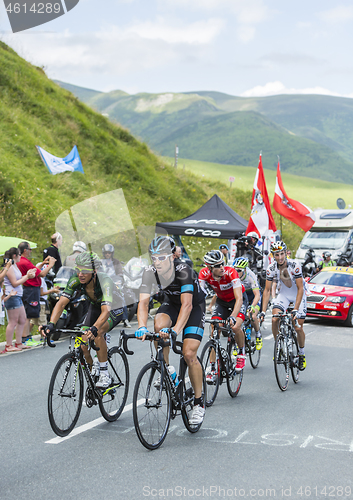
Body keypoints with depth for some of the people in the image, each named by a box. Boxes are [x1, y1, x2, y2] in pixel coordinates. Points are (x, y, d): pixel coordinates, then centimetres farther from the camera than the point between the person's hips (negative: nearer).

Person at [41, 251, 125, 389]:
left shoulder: (104, 282, -38)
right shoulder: (75, 280, -25)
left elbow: (106, 311, -49)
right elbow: (61, 303, -28)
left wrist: (93, 329, -67)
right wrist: (51, 324, -45)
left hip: (114, 310, -5)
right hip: (95, 307, 5)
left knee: (97, 334, -33)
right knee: (82, 343, -11)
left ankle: (105, 374, -18)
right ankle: (93, 374, 17)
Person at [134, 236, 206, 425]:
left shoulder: (184, 271, -35)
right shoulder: (150, 272, -23)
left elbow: (187, 305, -44)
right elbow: (143, 302, -29)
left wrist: (176, 330, -58)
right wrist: (142, 327, -47)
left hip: (194, 306, -4)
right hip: (171, 303, 4)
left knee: (189, 354, -16)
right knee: (159, 326, -30)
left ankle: (199, 403, 2)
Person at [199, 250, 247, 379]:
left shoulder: (230, 272, -35)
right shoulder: (204, 273, -25)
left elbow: (239, 298, -40)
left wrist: (233, 316, -54)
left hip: (237, 299, -3)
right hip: (222, 301, 3)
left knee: (236, 327, -25)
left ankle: (241, 352, 6)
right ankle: (212, 368, -6)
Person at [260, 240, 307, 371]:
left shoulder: (295, 265, -28)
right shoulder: (271, 268, -19)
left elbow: (300, 289, -27)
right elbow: (267, 290, -14)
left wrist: (295, 310, -34)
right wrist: (263, 311, -21)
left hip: (298, 295, -3)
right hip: (284, 293, 3)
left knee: (298, 327, -7)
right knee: (275, 319, -20)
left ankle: (302, 354, 17)